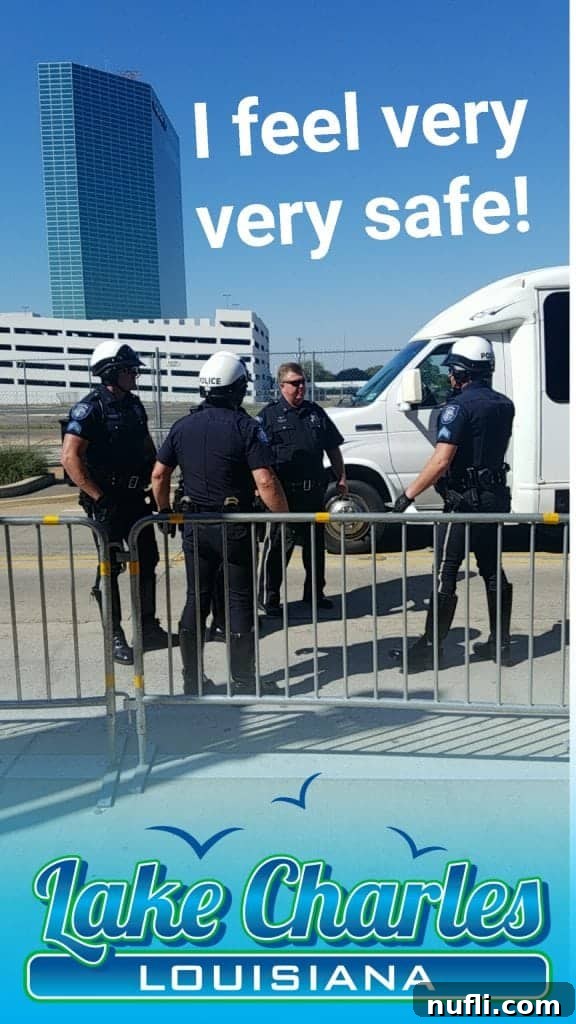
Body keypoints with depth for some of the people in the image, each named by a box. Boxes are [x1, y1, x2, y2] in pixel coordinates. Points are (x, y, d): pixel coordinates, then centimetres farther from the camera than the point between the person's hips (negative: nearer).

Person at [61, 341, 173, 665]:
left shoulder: (134, 405, 9)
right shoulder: (90, 408, -14)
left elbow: (147, 448, 19)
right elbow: (70, 458, -20)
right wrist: (99, 498, -21)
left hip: (136, 497, 7)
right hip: (107, 502, -7)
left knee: (147, 562, 12)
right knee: (110, 569, 2)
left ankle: (149, 629, 25)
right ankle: (116, 639, 13)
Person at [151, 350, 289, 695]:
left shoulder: (184, 426, 4)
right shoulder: (245, 426, -12)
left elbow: (159, 475, 8)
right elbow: (265, 482, -20)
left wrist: (165, 512, 20)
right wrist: (286, 517, -10)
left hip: (195, 525, 5)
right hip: (235, 527, -4)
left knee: (195, 601, 14)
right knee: (240, 602, 7)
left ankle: (192, 681, 21)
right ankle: (243, 682, 12)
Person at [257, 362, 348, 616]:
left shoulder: (316, 412, 13)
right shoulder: (269, 415, -2)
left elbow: (333, 448, 18)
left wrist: (341, 477, 11)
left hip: (314, 490, 5)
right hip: (283, 493, -5)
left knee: (315, 543, 14)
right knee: (277, 546, -2)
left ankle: (314, 593, 28)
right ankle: (268, 598, 7)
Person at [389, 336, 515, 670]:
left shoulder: (460, 406, -16)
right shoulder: (505, 405, 9)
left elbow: (441, 461, -24)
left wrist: (409, 494, -19)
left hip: (465, 500, -8)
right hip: (496, 496, 8)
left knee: (445, 574, -2)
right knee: (492, 570, 15)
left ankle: (431, 646, 3)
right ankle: (501, 642, 22)